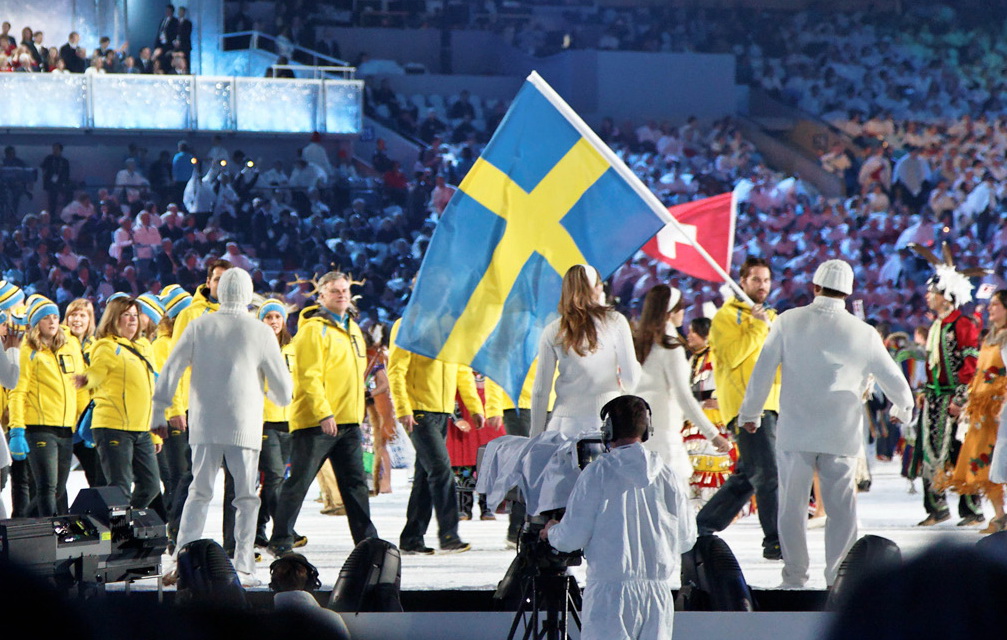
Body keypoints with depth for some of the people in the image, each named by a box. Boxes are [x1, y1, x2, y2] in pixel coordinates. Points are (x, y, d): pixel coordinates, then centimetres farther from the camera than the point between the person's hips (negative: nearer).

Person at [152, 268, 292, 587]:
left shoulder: (199, 327, 3)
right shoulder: (261, 333, -3)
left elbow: (170, 371, 0)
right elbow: (283, 389, 1)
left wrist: (158, 413, 7)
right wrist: (278, 395, 24)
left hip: (204, 426, 2)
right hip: (244, 426, -2)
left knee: (198, 494, 10)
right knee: (246, 497, 4)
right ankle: (242, 568, -1)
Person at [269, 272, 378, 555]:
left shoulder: (353, 329, 18)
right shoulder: (314, 329, -9)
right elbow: (309, 376, -17)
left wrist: (357, 415, 22)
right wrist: (323, 413, -24)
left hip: (348, 422, 8)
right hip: (315, 423, -8)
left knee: (355, 483, 7)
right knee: (299, 482, -2)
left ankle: (366, 539, 10)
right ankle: (280, 540, 4)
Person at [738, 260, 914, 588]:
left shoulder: (789, 322, -2)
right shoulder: (863, 333, 0)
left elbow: (763, 371, 1)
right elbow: (893, 379, 11)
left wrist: (750, 413, 15)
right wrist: (902, 409, 32)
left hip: (794, 433, 0)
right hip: (842, 435, 0)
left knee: (792, 505, 8)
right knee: (841, 508, 6)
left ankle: (794, 577, 11)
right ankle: (839, 579, 6)